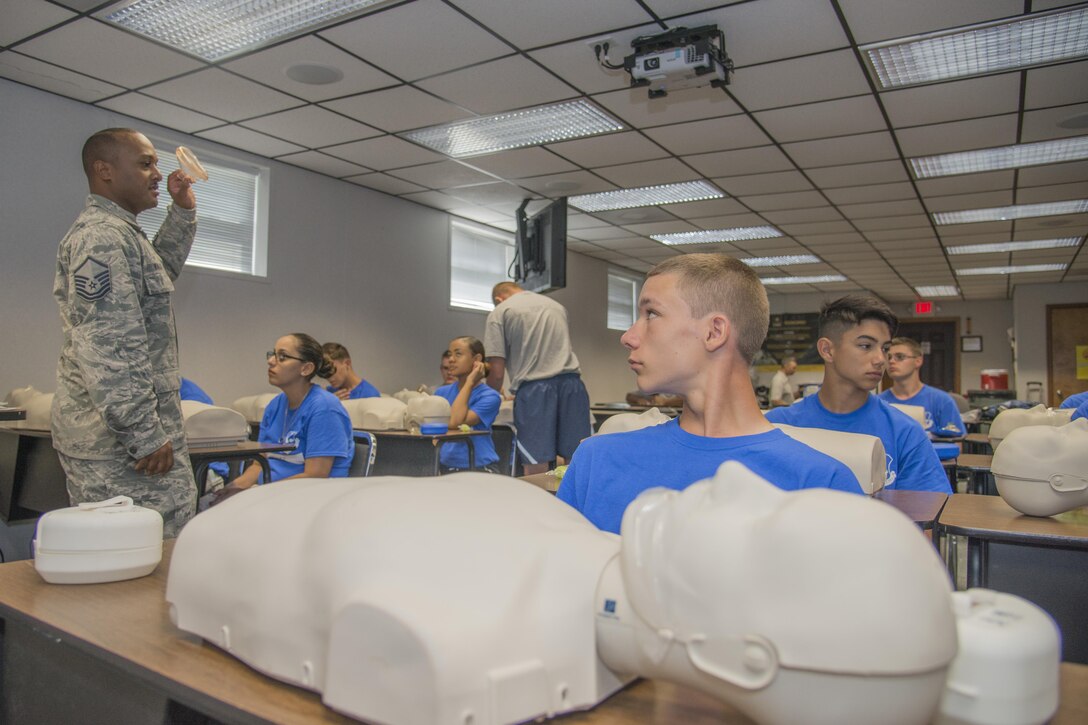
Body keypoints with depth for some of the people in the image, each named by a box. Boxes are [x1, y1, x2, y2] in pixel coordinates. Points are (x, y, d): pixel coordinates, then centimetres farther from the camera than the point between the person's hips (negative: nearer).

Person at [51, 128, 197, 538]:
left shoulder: (118, 233, 16)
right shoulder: (102, 236, -15)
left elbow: (160, 272, 35)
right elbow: (107, 350, -23)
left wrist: (182, 212, 22)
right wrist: (146, 435, -23)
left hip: (104, 435, 11)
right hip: (120, 439, -11)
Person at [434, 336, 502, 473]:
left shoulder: (489, 396, -7)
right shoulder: (441, 393, 11)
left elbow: (456, 423, -18)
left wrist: (469, 383, -13)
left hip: (479, 468, -4)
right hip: (446, 467, 4)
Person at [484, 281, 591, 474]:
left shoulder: (499, 312, 7)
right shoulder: (557, 305, 23)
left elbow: (497, 373, 1)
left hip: (534, 387, -4)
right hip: (571, 382, 4)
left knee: (536, 469, -2)